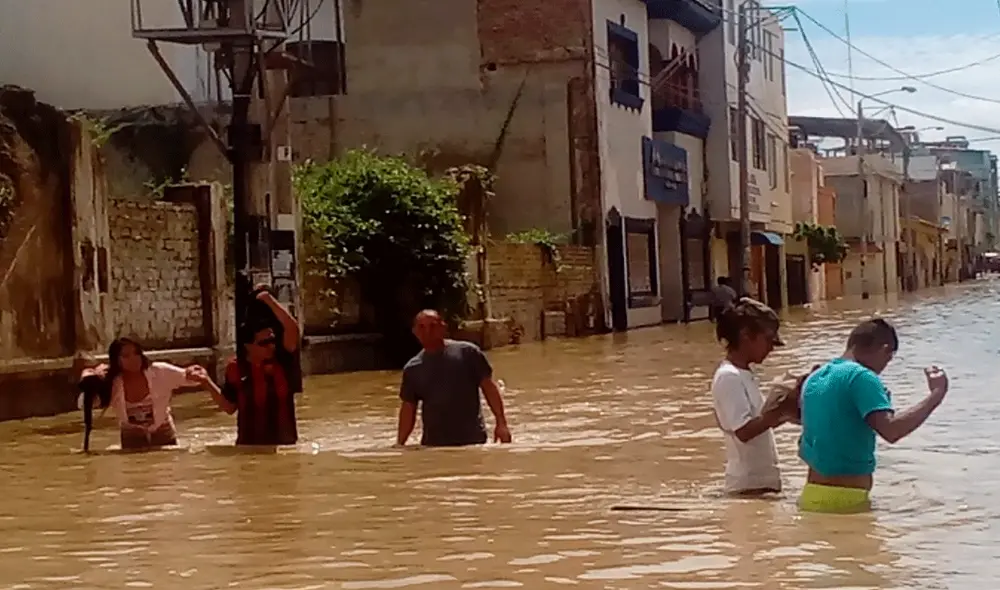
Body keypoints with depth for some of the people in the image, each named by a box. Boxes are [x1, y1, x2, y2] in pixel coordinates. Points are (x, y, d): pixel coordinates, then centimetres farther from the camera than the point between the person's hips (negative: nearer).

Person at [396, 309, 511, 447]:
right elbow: (408, 409, 13)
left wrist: (501, 423, -8)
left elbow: (489, 387, 0)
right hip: (433, 444, 3)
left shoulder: (467, 353, -1)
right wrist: (399, 445, 5)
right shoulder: (412, 369, 9)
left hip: (472, 439, -3)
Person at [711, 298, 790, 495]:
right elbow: (744, 430, -23)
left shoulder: (744, 374, 12)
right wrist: (780, 410, -22)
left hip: (763, 479, 10)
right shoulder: (729, 377, -16)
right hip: (748, 484, -10)